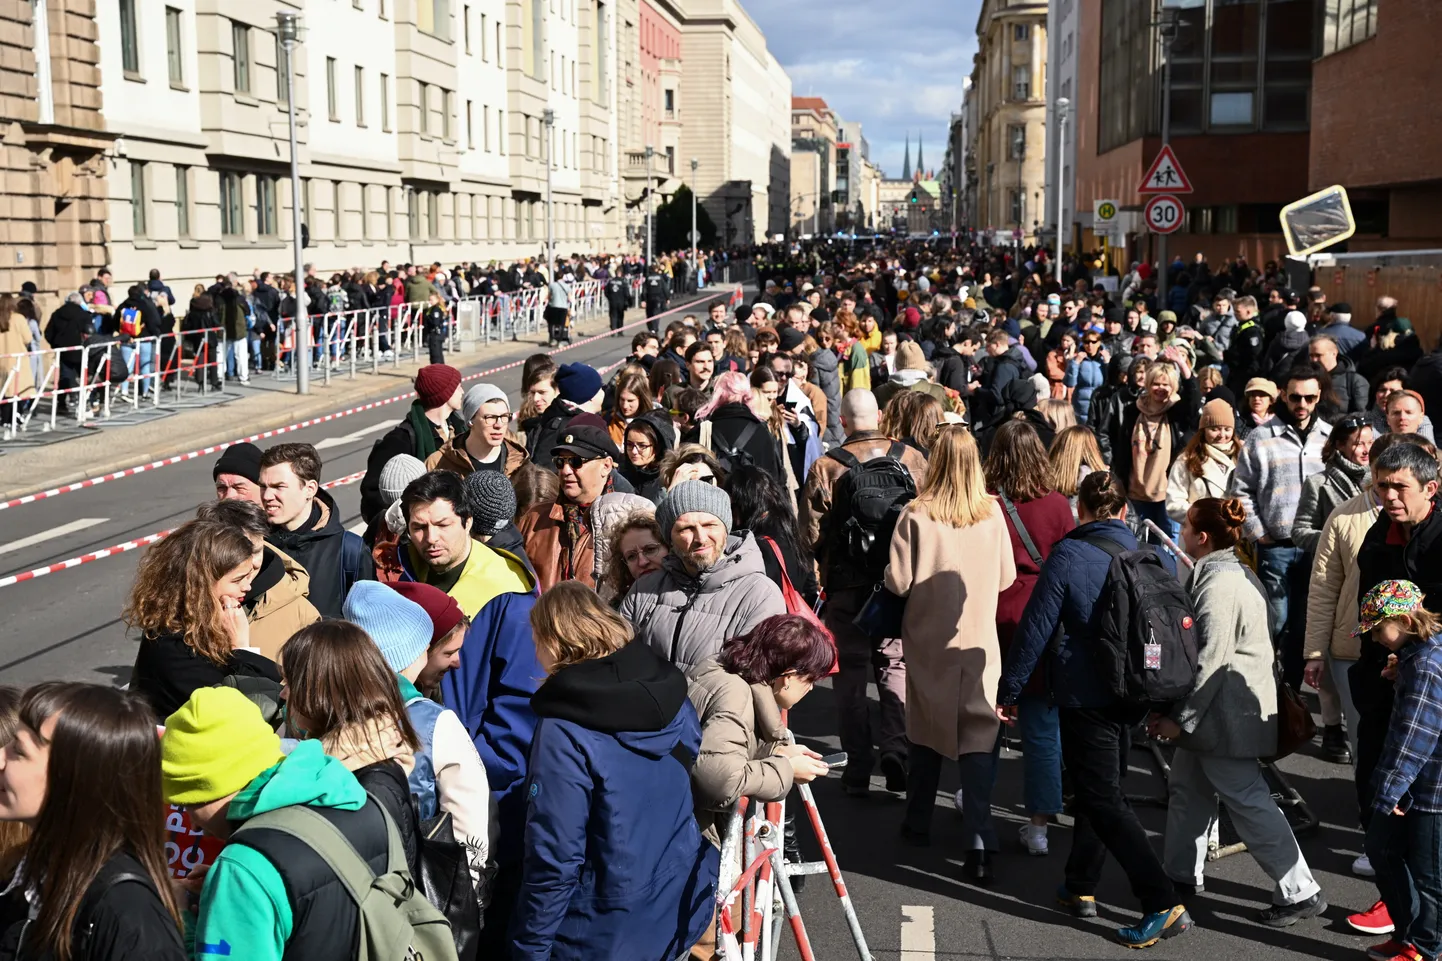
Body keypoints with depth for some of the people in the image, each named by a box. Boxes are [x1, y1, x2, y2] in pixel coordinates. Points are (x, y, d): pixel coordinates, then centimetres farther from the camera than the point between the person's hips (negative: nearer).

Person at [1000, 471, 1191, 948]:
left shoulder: (1067, 557, -13)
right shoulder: (1153, 557, 2)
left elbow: (1035, 629, -12)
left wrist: (1008, 690, -2)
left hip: (1085, 696, -6)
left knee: (1104, 801, -2)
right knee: (1099, 787, 21)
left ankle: (1163, 904, -10)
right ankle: (1081, 886, 31)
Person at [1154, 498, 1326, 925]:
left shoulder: (1218, 585, -22)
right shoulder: (1232, 571, 10)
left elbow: (1210, 661, -24)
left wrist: (1180, 718, -17)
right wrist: (1177, 711, 19)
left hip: (1227, 712, -11)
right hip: (1221, 709, 11)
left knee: (1248, 801, -3)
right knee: (1186, 788, 18)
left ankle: (1299, 892, 4)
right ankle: (1182, 875, 30)